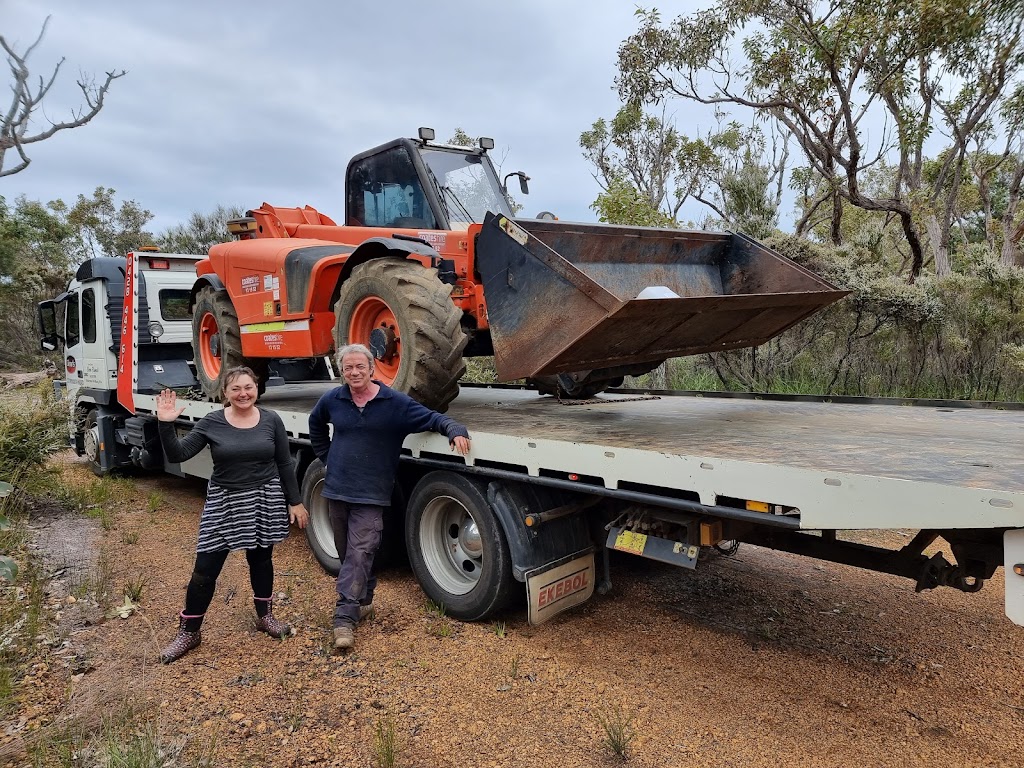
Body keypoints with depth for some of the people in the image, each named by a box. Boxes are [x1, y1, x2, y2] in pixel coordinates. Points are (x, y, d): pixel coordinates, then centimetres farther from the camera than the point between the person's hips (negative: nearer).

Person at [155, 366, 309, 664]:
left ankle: (265, 615, 35)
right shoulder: (212, 423, -5)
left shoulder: (271, 420, -3)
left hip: (265, 501, 1)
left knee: (261, 560, 15)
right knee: (205, 569, 0)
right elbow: (178, 454, -8)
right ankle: (188, 631, 17)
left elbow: (285, 464, 2)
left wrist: (295, 502, 2)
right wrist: (166, 424, -23)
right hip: (223, 502, -1)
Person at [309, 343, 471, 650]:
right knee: (345, 552, 13)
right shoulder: (332, 400, 3)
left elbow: (431, 418, -5)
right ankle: (363, 600, 32)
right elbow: (315, 424, 24)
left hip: (370, 494, -4)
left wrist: (456, 430, -24)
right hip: (337, 489, 4)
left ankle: (345, 618, -8)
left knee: (360, 553, -11)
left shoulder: (395, 402, -6)